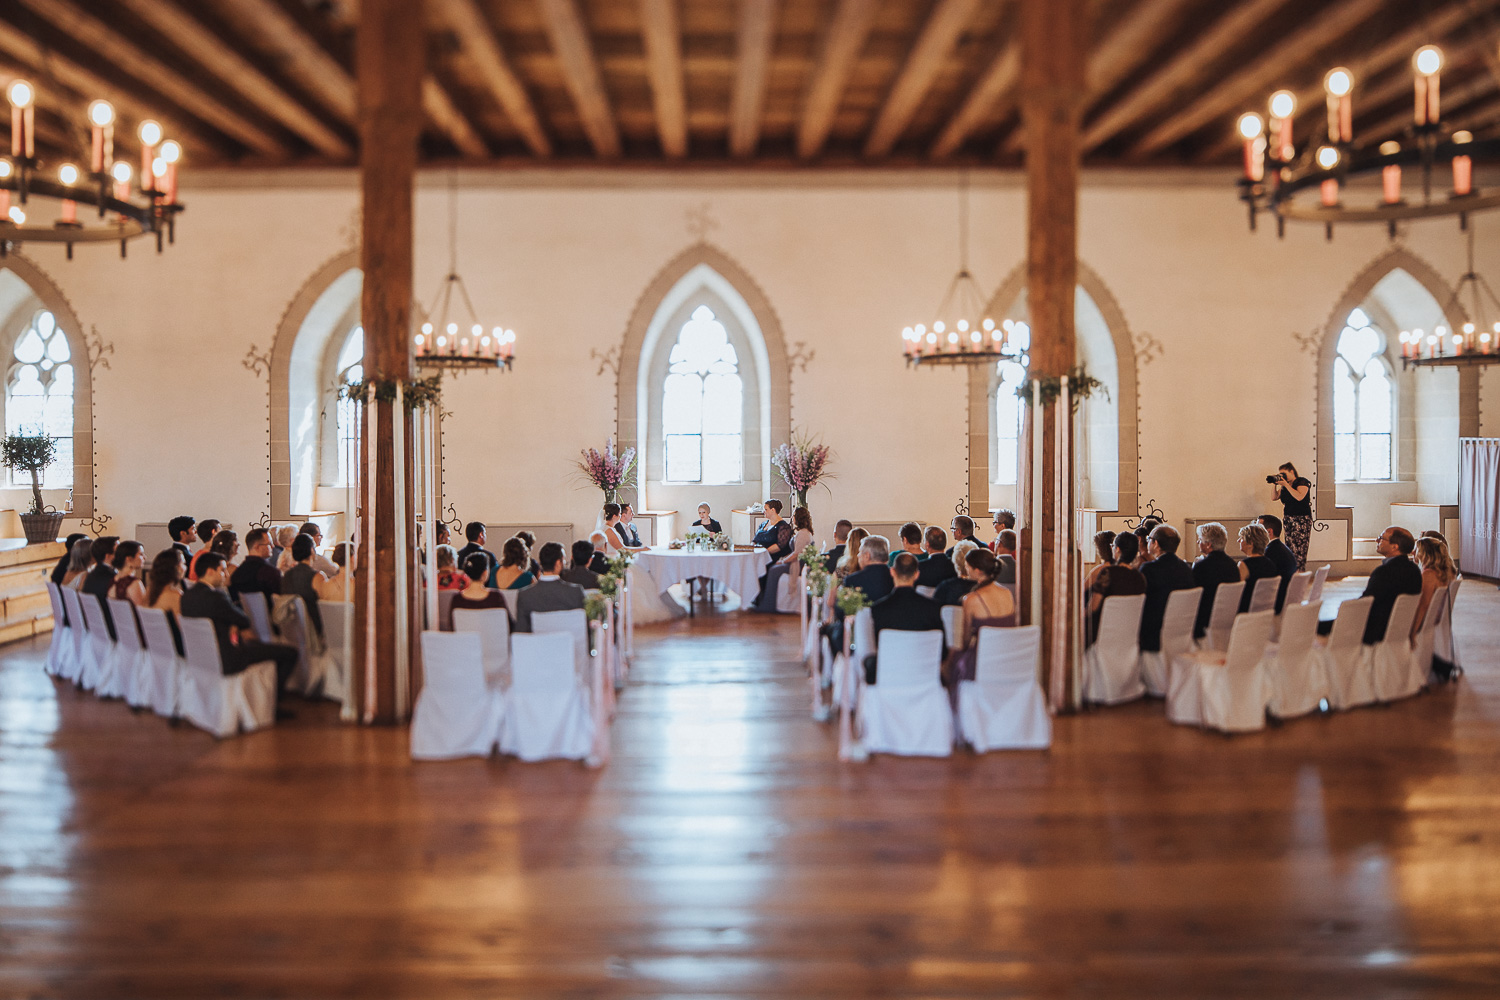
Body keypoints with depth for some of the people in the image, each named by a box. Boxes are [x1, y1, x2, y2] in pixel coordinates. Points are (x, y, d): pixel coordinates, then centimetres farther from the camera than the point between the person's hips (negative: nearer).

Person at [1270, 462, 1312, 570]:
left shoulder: (1302, 482, -5)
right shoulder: (1284, 486, 15)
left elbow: (1299, 497, -21)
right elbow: (1274, 497, 14)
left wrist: (1286, 484, -18)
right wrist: (1274, 484, 1)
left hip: (1302, 520, -7)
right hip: (1287, 519, 7)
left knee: (1299, 551, -12)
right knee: (1289, 550, 2)